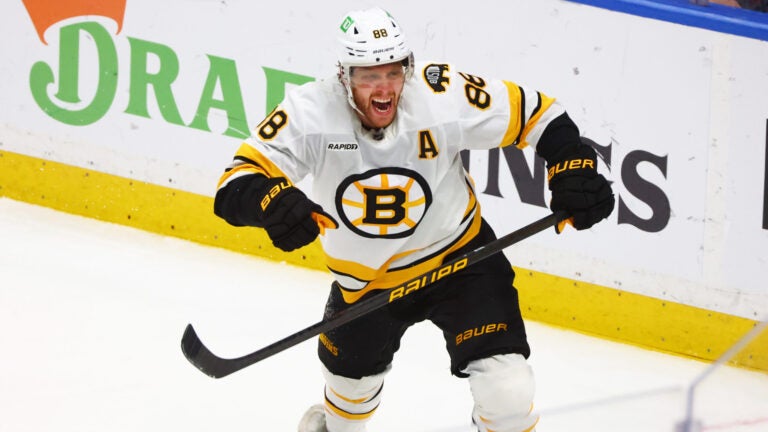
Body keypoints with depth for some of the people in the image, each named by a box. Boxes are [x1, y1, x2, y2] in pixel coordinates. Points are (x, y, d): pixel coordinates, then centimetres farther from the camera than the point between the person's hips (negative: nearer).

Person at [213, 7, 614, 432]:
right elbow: (236, 185, -30)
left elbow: (535, 113, -14)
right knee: (351, 372, 26)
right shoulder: (311, 111, -27)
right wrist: (272, 202, -52)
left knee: (506, 389, -16)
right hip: (363, 276, 2)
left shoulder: (443, 95, -27)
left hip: (457, 254, -2)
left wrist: (573, 169, -27)